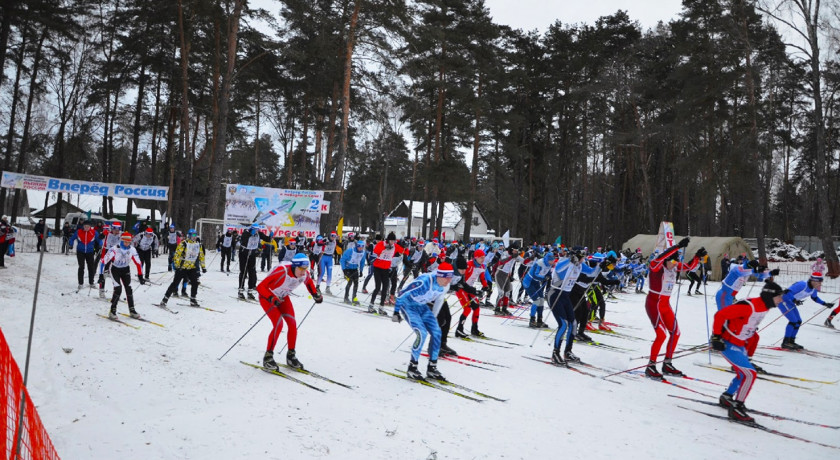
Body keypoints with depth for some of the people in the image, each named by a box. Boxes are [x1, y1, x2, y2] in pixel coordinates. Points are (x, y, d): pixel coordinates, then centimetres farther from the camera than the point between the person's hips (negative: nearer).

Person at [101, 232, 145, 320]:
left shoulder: (132, 250, -17)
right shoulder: (114, 249, -27)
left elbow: (138, 263, -7)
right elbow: (104, 261, -25)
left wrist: (140, 276, -6)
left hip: (125, 270, 3)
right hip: (115, 269, -3)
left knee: (128, 289, -3)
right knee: (118, 289, -17)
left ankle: (132, 310, 10)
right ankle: (112, 311, -5)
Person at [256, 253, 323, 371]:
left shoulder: (305, 274, -19)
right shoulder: (282, 272, -38)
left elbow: (309, 282, 8)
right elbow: (260, 287, -36)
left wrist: (316, 294, -5)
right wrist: (272, 299, -49)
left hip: (282, 297, 6)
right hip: (267, 297, -6)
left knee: (292, 324, -7)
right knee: (278, 324, -20)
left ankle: (291, 356, 10)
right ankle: (268, 357, -5)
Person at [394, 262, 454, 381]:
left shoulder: (445, 284, -11)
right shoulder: (424, 281, -34)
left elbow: (439, 300, 9)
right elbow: (403, 293, -25)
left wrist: (433, 318, 17)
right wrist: (396, 311, -18)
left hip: (422, 306, 7)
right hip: (408, 305, -7)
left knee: (436, 332, -5)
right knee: (422, 333, -21)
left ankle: (432, 368, 6)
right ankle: (412, 368, -7)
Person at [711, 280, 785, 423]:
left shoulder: (764, 307, 4)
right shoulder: (749, 306, -26)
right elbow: (720, 315, -26)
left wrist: (748, 354, 19)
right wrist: (716, 337, -23)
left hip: (739, 345, 10)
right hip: (727, 343, -10)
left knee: (744, 374, 19)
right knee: (750, 374, -13)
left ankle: (726, 398, 39)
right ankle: (736, 408, -4)